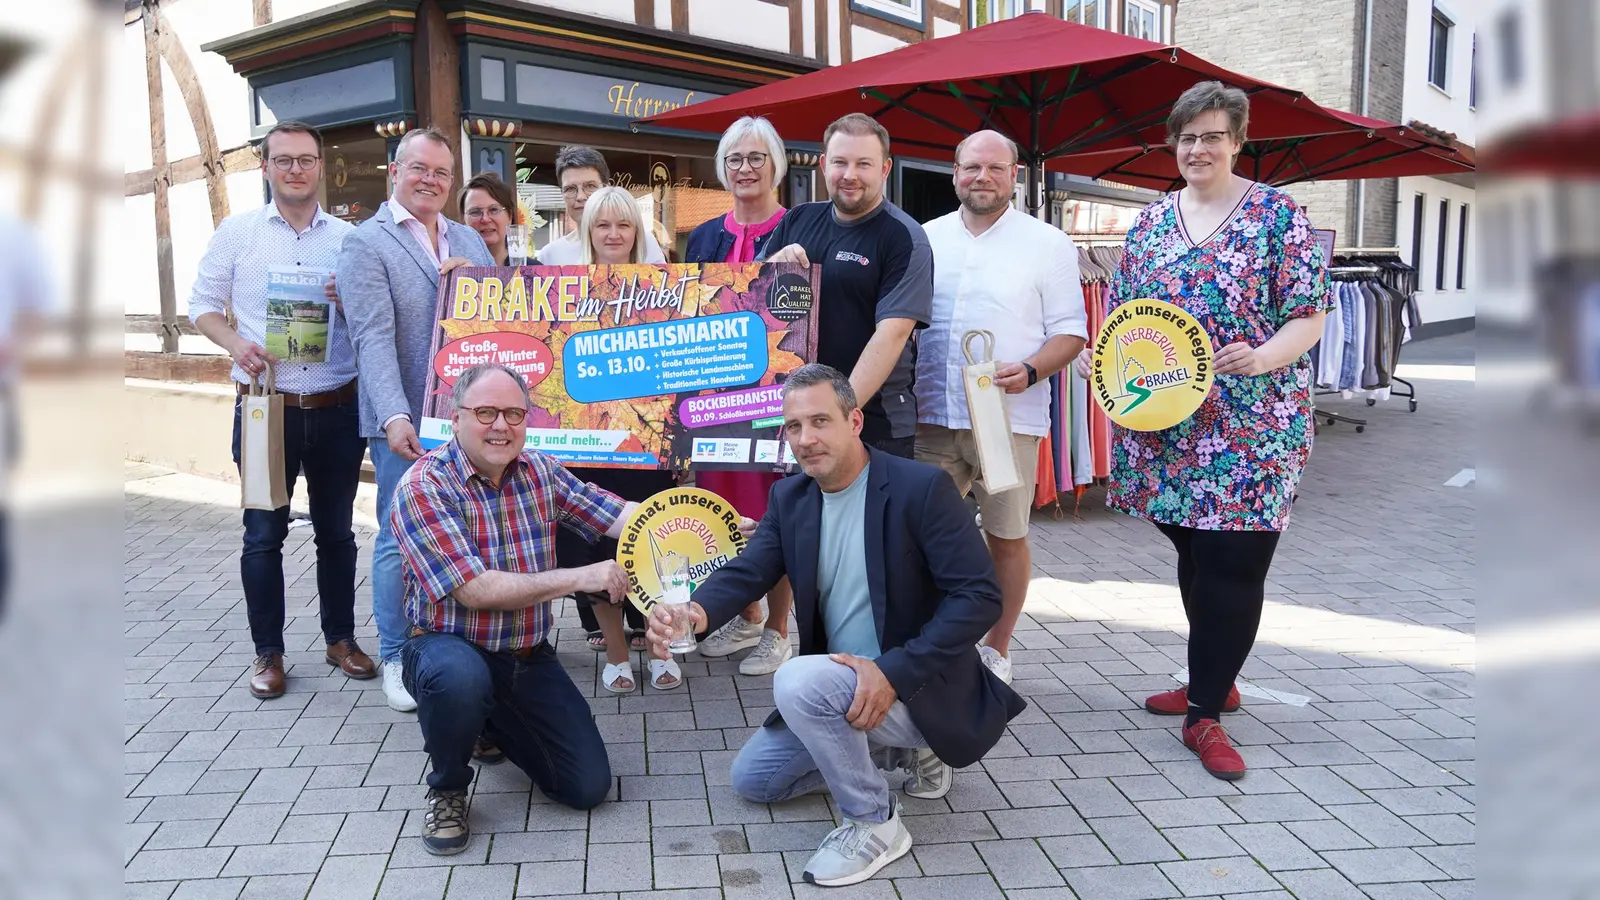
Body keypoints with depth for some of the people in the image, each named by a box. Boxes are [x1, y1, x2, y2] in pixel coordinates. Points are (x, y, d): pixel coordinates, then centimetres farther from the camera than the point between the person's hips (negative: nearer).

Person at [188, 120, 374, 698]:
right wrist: (235, 343, -12)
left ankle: (340, 638, 25)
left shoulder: (348, 238, 5)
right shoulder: (236, 232, 3)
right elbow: (203, 304, 7)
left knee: (336, 530, 11)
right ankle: (267, 651, 18)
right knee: (263, 534, 4)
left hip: (337, 409, 1)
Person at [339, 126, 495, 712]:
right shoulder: (366, 243, -2)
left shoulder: (468, 241, 17)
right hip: (406, 420, -5)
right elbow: (374, 337, -13)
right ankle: (397, 659, 16)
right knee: (402, 539, 2)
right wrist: (395, 416, -24)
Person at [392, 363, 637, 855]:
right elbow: (476, 591, -24)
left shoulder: (540, 471, 0)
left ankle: (497, 726, 30)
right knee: (459, 677, -41)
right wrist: (580, 578, -24)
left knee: (588, 787, 1)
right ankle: (447, 790, -7)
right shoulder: (421, 487, -17)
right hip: (449, 647, -5)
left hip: (530, 657, 5)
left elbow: (619, 515, -8)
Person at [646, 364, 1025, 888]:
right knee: (752, 778, 13)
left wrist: (894, 672, -30)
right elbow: (746, 573, -7)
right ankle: (901, 747, 20)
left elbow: (980, 597, -22)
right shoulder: (790, 497, 1)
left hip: (917, 687, -8)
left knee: (798, 682, -31)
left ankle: (874, 823, -10)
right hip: (842, 689, 8)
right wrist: (696, 613, -31)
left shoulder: (921, 487, -20)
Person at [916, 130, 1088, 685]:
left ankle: (996, 650, 22)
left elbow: (1071, 331, 0)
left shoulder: (1048, 244, 2)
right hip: (932, 414, 3)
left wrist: (1030, 371, -18)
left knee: (1006, 536, 7)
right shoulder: (926, 238, 11)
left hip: (1008, 417, -2)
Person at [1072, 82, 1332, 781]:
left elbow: (1309, 315, -4)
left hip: (1250, 427, -4)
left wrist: (1264, 358, -22)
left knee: (1233, 565, -4)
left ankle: (1205, 712, 7)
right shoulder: (1150, 221, 12)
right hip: (1164, 429, 4)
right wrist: (1097, 354, -2)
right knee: (1194, 555, 14)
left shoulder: (1277, 215, -1)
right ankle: (1214, 680, 31)